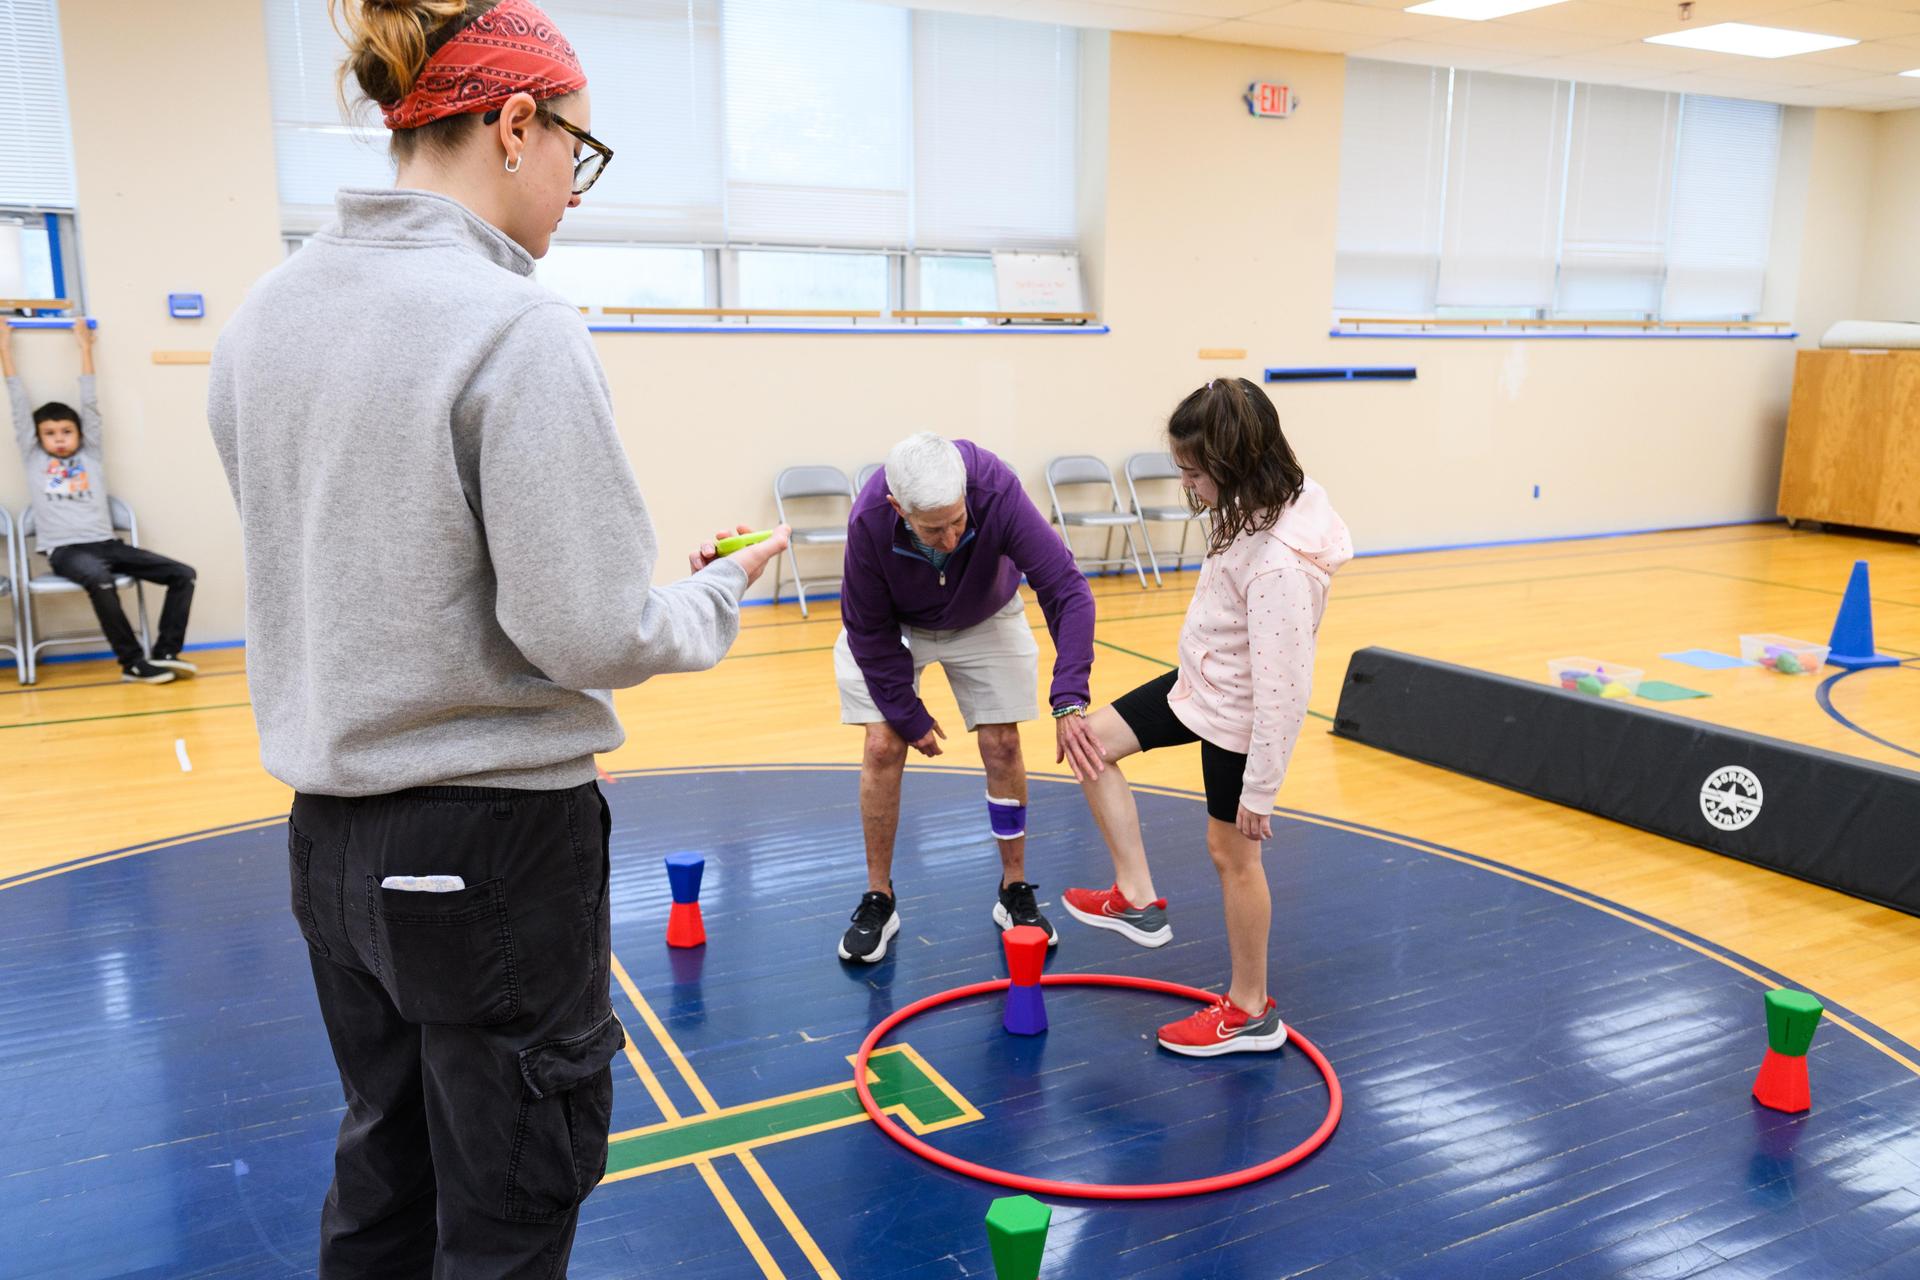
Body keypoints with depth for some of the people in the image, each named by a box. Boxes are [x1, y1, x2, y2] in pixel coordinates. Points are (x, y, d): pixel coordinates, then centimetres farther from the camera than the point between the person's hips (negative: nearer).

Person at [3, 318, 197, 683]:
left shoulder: (90, 454, 17)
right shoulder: (33, 458, 13)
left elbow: (90, 403, 18)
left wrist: (85, 346, 23)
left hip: (106, 544, 4)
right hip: (66, 550, -4)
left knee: (182, 574, -12)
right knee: (100, 580, -37)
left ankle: (165, 653, -13)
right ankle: (133, 662, -30)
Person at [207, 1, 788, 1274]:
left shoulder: (264, 316, 5)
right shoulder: (517, 331, -19)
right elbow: (593, 638, -21)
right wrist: (721, 593, -2)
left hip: (332, 830, 8)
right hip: (494, 844, -7)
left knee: (382, 1176, 24)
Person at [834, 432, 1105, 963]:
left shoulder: (998, 493, -40)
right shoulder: (868, 522, -37)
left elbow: (1066, 587, -38)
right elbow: (869, 632, -22)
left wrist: (1069, 701, -46)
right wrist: (910, 716, -15)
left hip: (986, 619, 1)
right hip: (892, 628, 0)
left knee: (1002, 746, -1)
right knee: (883, 748, -7)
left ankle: (1015, 892, 17)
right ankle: (878, 902, 10)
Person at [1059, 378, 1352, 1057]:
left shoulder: (1279, 563, -35)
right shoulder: (1255, 511, -8)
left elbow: (1282, 688, -30)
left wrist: (1260, 790, -22)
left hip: (1236, 719, -9)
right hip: (1200, 685, 9)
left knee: (1231, 853, 6)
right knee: (1092, 740, 12)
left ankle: (1251, 1011, 28)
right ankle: (1138, 899, 22)